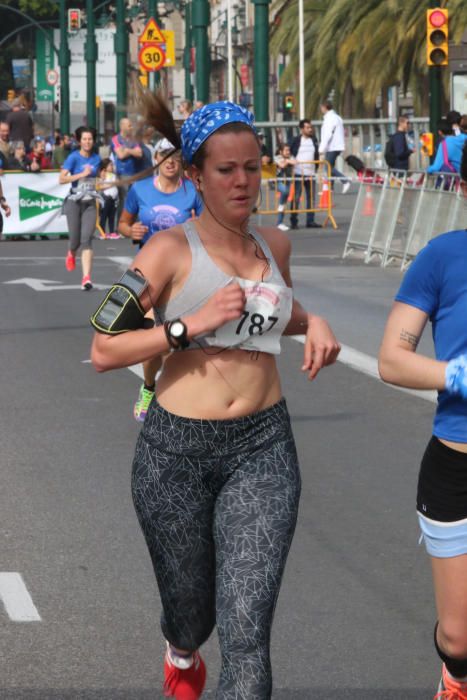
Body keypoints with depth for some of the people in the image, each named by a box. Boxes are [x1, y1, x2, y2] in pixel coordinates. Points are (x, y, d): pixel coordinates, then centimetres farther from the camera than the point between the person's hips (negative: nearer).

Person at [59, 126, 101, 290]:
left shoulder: (96, 158, 7)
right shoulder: (74, 157, -8)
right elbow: (62, 179, -18)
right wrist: (82, 174, -21)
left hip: (90, 203, 2)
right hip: (75, 202, -2)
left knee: (87, 239, -11)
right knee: (75, 238, 2)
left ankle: (86, 278, -18)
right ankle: (71, 254, 42)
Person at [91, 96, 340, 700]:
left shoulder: (273, 244, 9)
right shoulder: (171, 250, -6)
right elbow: (104, 351, -10)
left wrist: (312, 323, 10)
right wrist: (193, 324, -18)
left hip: (262, 449, 2)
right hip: (178, 451, -2)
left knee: (247, 634, -12)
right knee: (191, 613, 18)